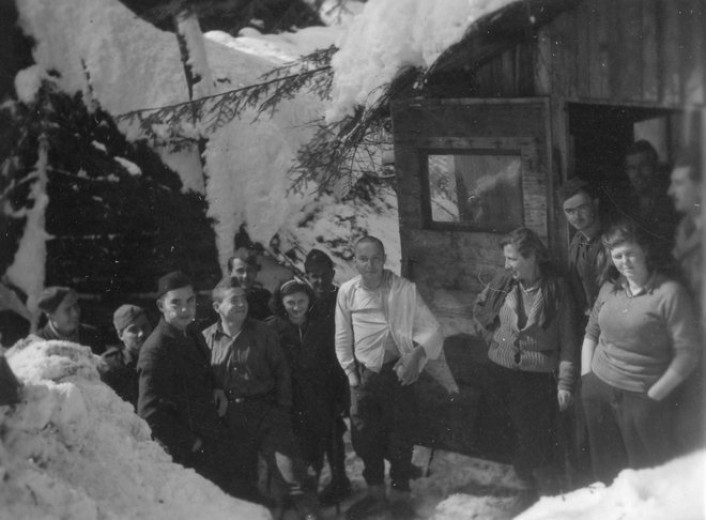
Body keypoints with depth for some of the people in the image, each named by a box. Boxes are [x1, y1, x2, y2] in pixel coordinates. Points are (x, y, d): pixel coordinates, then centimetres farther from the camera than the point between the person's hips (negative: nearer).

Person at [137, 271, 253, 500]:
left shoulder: (192, 336, 8)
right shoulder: (155, 351, -19)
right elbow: (149, 412, -22)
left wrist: (215, 389, 6)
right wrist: (190, 444, -16)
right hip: (192, 456, -8)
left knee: (244, 498, 12)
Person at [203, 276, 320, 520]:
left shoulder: (262, 333, 0)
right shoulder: (206, 339, 0)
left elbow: (281, 372, 3)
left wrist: (283, 408, -2)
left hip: (267, 411, -1)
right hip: (230, 417, 1)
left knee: (289, 469, -11)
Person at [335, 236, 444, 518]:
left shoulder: (404, 289, -11)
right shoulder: (347, 292, -3)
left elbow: (431, 330, -9)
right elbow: (343, 338, 6)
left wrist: (417, 353, -24)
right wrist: (351, 374, 2)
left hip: (397, 372, -3)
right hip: (364, 375, 3)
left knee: (399, 437, 4)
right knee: (363, 437, 11)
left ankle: (399, 495, 23)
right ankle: (375, 492, 32)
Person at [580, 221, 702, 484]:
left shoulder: (669, 293, -13)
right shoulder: (609, 288, 5)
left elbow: (688, 352, -13)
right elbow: (591, 332, 16)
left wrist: (654, 395, -12)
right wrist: (586, 377, 7)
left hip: (642, 399, -5)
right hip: (598, 390, 6)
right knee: (605, 471, 18)